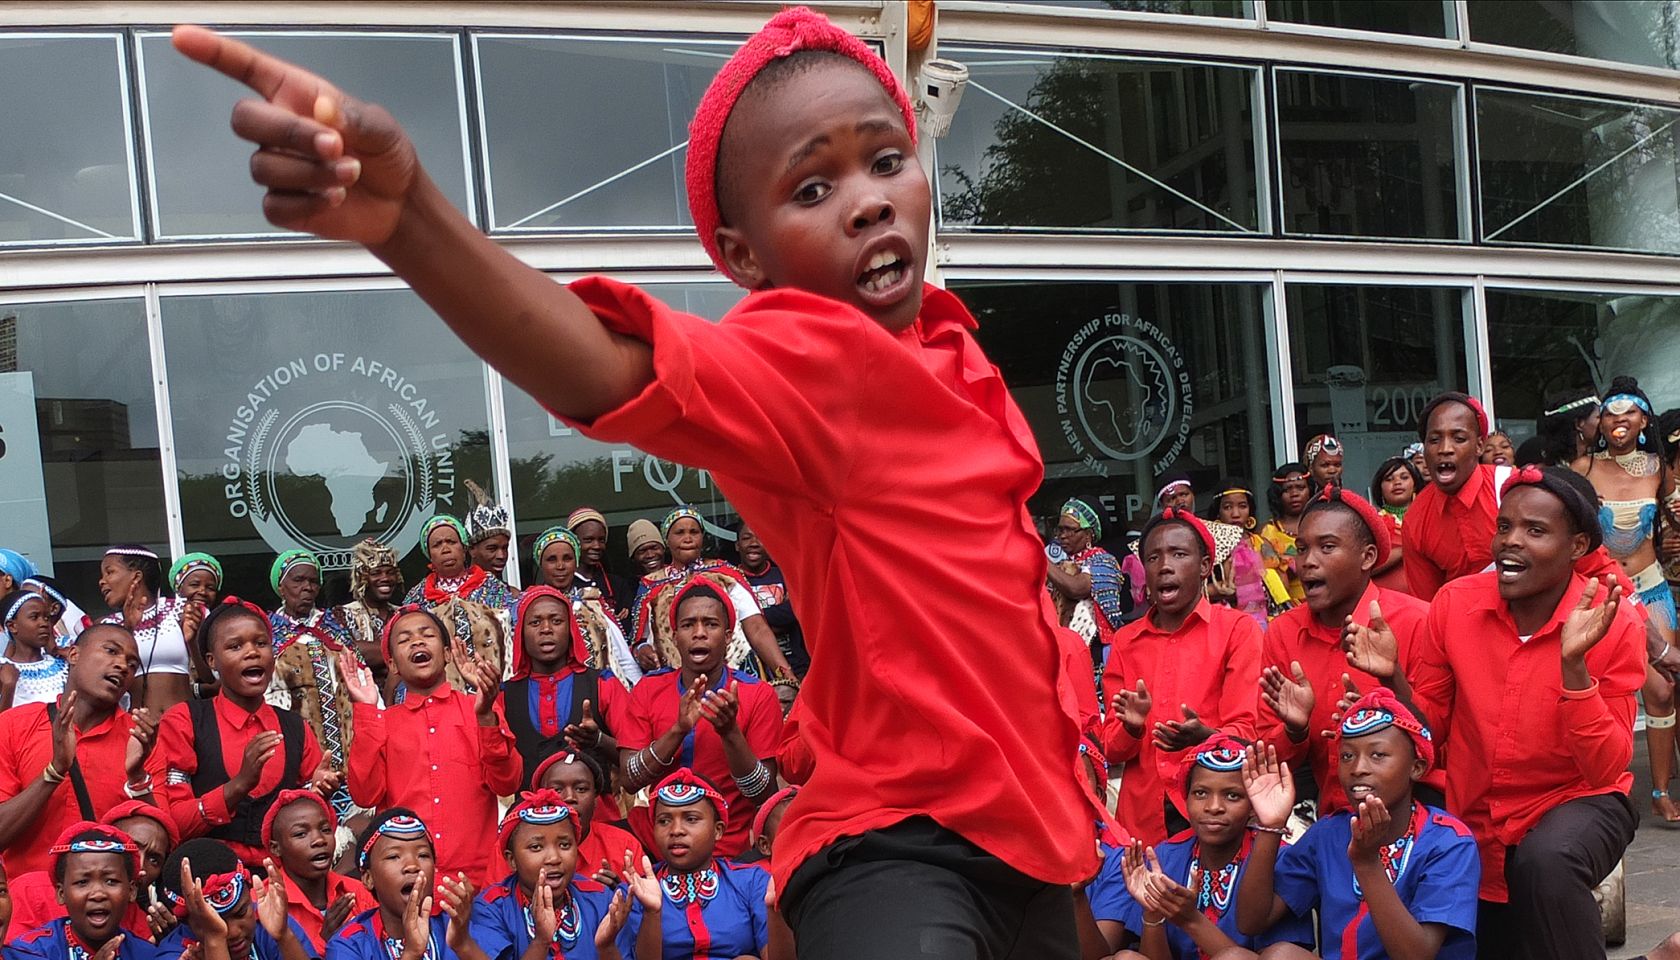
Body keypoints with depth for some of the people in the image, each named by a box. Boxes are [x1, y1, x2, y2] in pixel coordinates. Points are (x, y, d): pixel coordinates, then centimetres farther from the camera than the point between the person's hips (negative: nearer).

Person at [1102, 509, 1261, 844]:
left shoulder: (1238, 629, 0)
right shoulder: (1124, 643, 11)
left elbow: (1247, 734, -5)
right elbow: (1112, 749, 9)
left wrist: (1203, 737, -26)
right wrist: (1133, 728, -13)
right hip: (1142, 817, 3)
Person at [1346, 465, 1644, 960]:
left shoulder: (1615, 626, -14)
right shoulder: (1456, 603, -7)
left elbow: (1606, 770, -19)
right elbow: (1431, 727, 2)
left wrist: (1573, 663, -30)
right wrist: (1392, 677, -18)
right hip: (1474, 818, 4)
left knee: (1547, 861, -34)